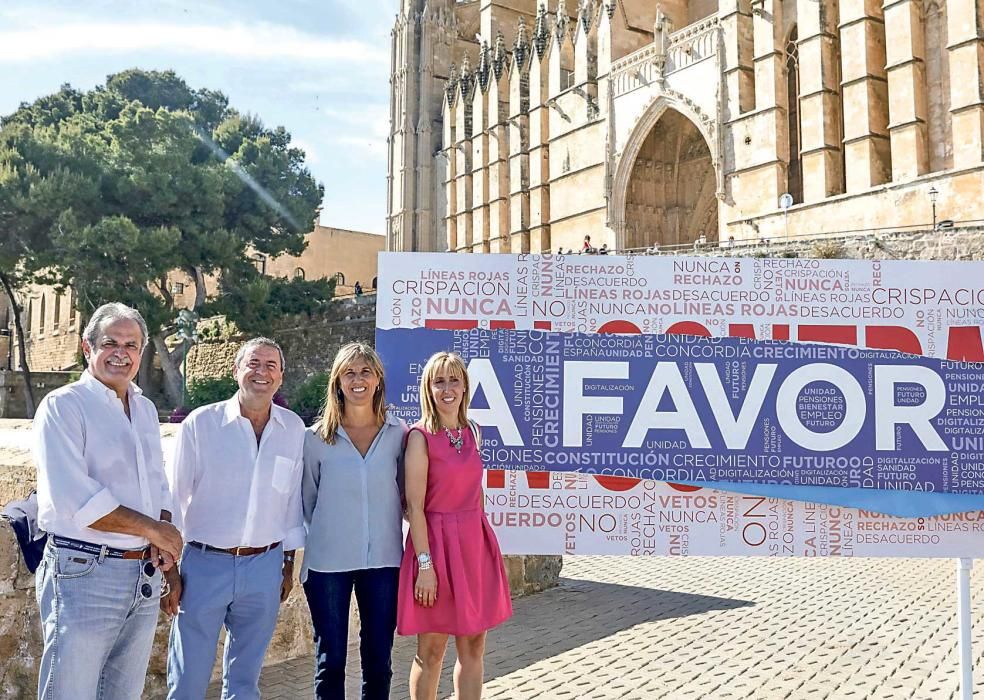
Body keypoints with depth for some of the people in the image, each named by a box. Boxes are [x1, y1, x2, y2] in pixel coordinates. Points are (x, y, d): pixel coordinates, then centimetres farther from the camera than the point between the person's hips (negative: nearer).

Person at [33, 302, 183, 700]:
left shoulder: (146, 409, 12)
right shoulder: (63, 406, -9)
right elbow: (73, 498, -19)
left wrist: (162, 538, -3)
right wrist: (152, 528, -14)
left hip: (144, 575, 7)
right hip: (83, 573, -6)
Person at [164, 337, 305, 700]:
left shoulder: (293, 429, 1)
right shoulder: (201, 423, -6)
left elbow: (293, 499, 8)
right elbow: (174, 498, -2)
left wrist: (289, 564, 12)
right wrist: (169, 570, -2)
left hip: (265, 567, 2)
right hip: (204, 563, -2)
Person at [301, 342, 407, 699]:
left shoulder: (398, 433, 0)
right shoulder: (316, 437, -1)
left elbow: (407, 496, 7)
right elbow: (306, 500, 8)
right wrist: (323, 537, 9)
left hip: (383, 561, 1)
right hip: (328, 562, -1)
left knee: (378, 660, 10)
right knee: (330, 660, 8)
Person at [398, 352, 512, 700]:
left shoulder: (472, 432, 9)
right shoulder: (421, 436, -10)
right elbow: (415, 507, -13)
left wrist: (476, 537, 17)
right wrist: (425, 564, -17)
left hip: (475, 544, 6)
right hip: (437, 543, -6)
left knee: (473, 648, 11)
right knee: (431, 652, 6)